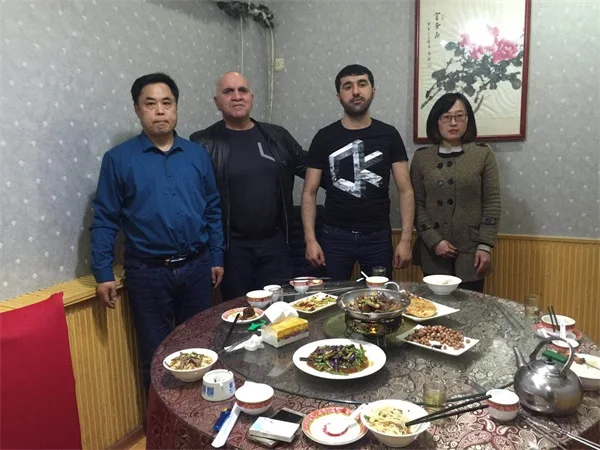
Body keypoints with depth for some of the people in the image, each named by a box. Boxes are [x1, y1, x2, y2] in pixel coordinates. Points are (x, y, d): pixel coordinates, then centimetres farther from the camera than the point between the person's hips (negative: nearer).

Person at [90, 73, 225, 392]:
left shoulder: (197, 155, 4)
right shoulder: (118, 159, -4)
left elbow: (213, 209, 8)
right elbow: (105, 219, -3)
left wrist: (216, 257, 6)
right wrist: (103, 273, -6)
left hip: (196, 267, 3)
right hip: (147, 273, -2)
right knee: (156, 355, 12)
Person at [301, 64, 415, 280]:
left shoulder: (389, 135, 2)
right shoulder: (324, 138, 1)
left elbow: (405, 190, 0)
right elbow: (309, 192, 1)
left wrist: (405, 240, -9)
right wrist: (310, 239, -9)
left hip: (378, 236, 0)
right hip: (335, 236, 0)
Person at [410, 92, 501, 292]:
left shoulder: (483, 154, 0)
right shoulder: (421, 157, 2)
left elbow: (492, 203, -1)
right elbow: (417, 204, 0)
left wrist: (485, 246, -7)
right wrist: (434, 241, -9)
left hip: (470, 252, -1)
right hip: (433, 254, 1)